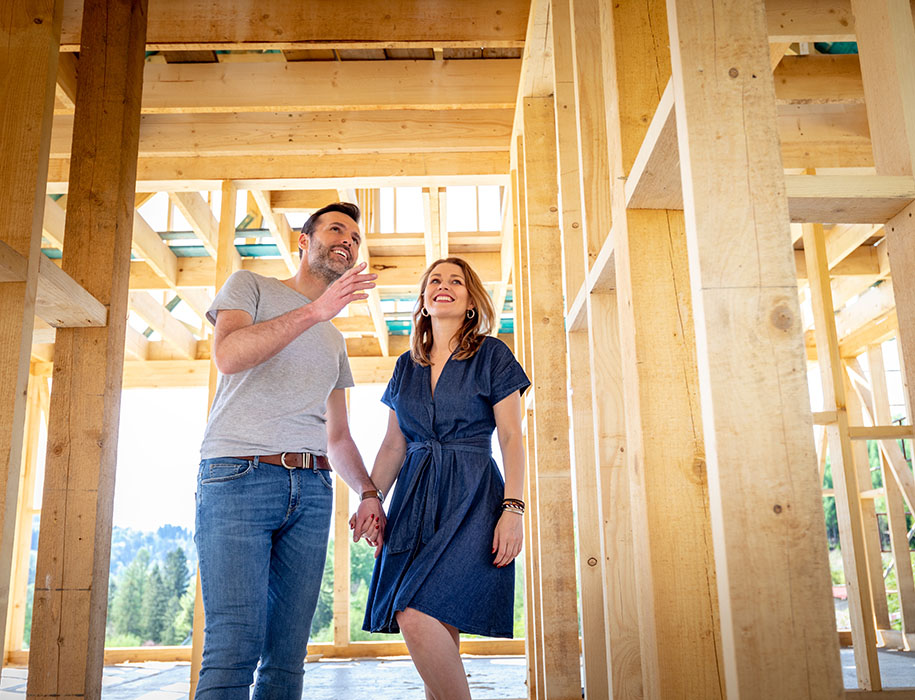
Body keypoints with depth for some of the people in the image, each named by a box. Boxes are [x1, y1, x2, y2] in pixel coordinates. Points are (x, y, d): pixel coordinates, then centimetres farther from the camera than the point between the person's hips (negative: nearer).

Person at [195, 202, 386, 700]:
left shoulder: (334, 341, 27)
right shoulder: (250, 286, 12)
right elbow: (228, 354, -10)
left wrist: (369, 493, 8)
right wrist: (316, 310, -17)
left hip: (311, 490, 6)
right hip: (238, 475, -5)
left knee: (288, 654, 3)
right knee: (234, 646, -14)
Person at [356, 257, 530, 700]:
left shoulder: (491, 355, 2)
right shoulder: (407, 366, 16)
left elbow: (512, 438, -3)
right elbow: (393, 445, 17)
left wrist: (513, 509, -13)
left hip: (470, 499, -5)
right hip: (415, 498, 5)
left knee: (417, 616, -21)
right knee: (439, 633, 2)